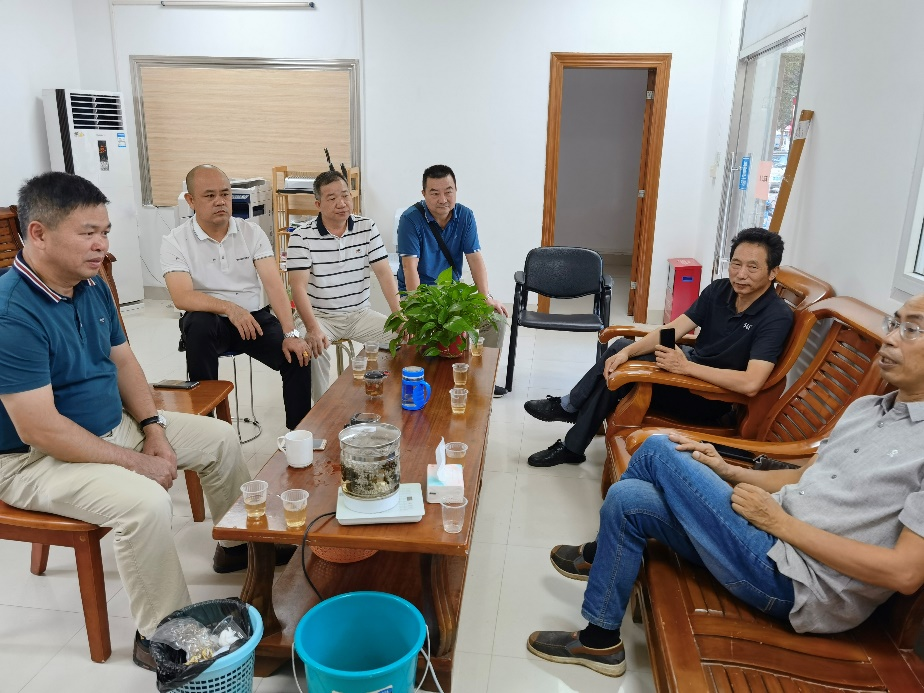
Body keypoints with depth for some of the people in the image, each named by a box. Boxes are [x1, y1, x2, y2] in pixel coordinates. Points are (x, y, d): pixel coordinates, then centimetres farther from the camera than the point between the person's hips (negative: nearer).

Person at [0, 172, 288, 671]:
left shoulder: (92, 286, 0)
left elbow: (122, 360, 9)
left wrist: (153, 429, -4)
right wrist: (136, 463, -23)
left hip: (115, 425, 9)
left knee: (220, 438, 9)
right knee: (145, 501, -33)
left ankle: (238, 545, 29)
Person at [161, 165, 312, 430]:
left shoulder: (251, 232, -1)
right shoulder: (175, 241, -6)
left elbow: (274, 285, -10)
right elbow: (182, 297, -19)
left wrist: (290, 333, -23)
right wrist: (229, 307, -36)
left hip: (255, 317, 2)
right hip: (208, 322, -1)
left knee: (299, 355, -21)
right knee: (197, 324, -36)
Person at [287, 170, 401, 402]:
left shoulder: (367, 228, 1)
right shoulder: (302, 236, -9)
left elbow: (384, 273, -3)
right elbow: (298, 286, -15)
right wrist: (312, 328, -31)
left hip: (360, 313, 3)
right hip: (319, 315, -3)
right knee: (313, 348, -33)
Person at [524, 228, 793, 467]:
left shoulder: (776, 317, -22)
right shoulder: (719, 290, -2)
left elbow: (751, 383, -33)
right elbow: (671, 329, -6)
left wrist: (685, 366, -33)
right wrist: (627, 352, -22)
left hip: (713, 399, -7)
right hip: (691, 366, 7)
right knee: (621, 349, -5)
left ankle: (569, 406, 4)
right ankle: (569, 406, 9)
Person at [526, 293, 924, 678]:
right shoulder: (865, 407, 12)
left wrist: (780, 521, -17)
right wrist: (727, 473, 3)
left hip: (797, 583, -8)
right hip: (776, 536, 8)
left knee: (659, 451, -12)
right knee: (628, 500, -5)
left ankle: (601, 555, 14)